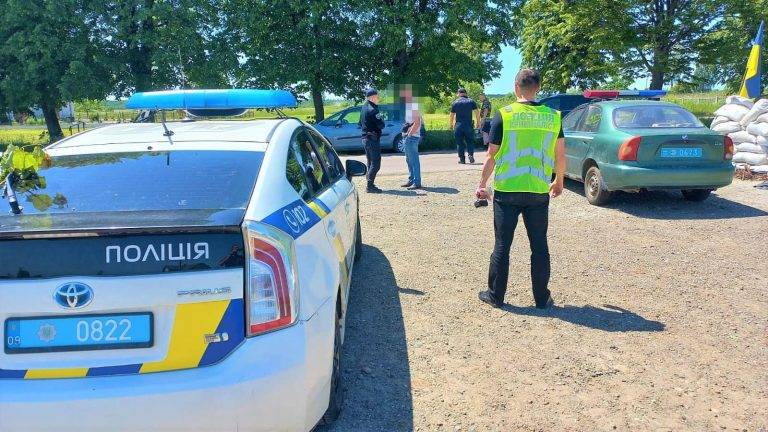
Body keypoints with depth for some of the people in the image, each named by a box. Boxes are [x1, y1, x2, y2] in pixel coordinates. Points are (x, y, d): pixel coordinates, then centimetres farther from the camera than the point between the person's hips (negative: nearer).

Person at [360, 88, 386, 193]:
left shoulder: (363, 108, 12)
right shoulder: (372, 110, -17)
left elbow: (361, 124, 22)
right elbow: (381, 125, -17)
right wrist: (381, 119, 0)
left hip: (365, 138, 10)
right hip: (373, 139, -10)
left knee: (370, 163, 16)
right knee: (375, 164, -6)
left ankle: (370, 184, 20)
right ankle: (370, 186, -8)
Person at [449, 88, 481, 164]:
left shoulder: (455, 103, 4)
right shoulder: (471, 101, 3)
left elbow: (452, 115, 7)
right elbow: (477, 112, 0)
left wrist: (451, 124, 20)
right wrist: (478, 122, 10)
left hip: (458, 125, 0)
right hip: (468, 125, 0)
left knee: (460, 143, 6)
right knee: (470, 141, 8)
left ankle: (462, 159, 5)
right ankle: (470, 154, -13)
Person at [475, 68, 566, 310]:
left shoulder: (504, 115, -6)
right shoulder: (553, 117, 2)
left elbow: (492, 156, -5)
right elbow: (560, 155, 8)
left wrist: (482, 184, 7)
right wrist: (559, 182, 23)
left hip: (506, 190, -2)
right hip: (539, 192, 2)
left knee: (502, 245, 7)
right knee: (539, 246, 12)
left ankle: (495, 295, 16)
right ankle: (542, 298, 19)